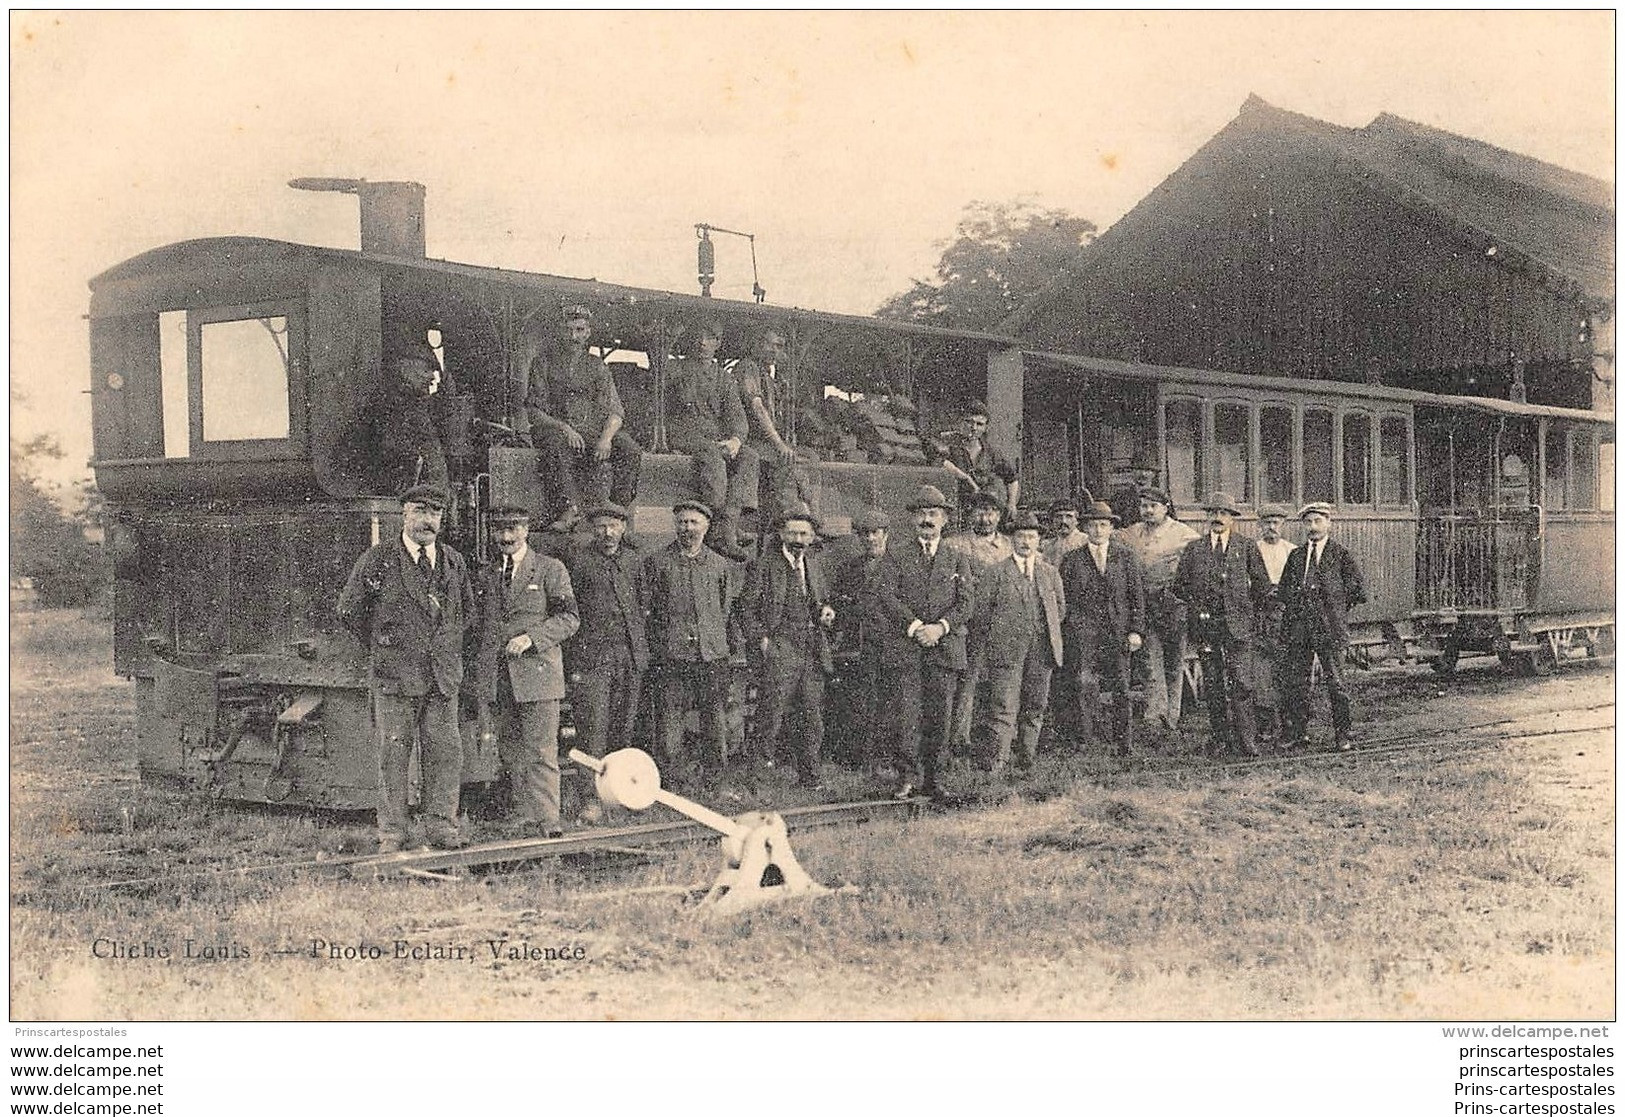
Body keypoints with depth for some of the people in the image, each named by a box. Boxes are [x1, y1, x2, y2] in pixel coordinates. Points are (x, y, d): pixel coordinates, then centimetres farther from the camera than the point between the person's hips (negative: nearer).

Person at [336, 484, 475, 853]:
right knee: (394, 753, -1)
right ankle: (391, 833, 4)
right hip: (394, 674, -3)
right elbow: (349, 610, 3)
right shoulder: (378, 559, -2)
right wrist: (380, 647, 7)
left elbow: (467, 610, 25)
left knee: (446, 750, 0)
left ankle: (441, 826, 9)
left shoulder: (454, 562, 11)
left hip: (443, 674, 4)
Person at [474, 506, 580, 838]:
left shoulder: (550, 570, 4)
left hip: (537, 673, -5)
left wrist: (531, 637, -16)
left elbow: (569, 618, -3)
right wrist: (478, 674, 12)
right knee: (510, 755, 6)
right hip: (497, 680, 5)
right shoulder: (487, 576, 18)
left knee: (541, 754, -8)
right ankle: (522, 821, 11)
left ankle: (546, 824, -10)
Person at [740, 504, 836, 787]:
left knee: (812, 717, 6)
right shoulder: (763, 565, -2)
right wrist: (762, 639, -12)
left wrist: (827, 610, 4)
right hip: (779, 650, -5)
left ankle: (809, 775, 15)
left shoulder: (816, 563, 15)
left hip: (813, 650, 5)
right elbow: (747, 607, -2)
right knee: (773, 712, -7)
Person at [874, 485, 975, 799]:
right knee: (910, 714, -9)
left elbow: (967, 602, 4)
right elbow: (886, 596, -1)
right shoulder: (896, 557, 11)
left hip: (946, 646, 1)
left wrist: (939, 627, -12)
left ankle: (933, 779, 8)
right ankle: (907, 777, -4)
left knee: (940, 717, 1)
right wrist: (914, 626, -13)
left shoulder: (958, 560, 15)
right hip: (908, 647, -1)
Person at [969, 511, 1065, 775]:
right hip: (1006, 652, -4)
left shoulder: (1050, 573, 15)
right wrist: (996, 635, 1)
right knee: (1003, 710, -10)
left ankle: (1026, 764, 17)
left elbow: (1060, 608, 24)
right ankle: (994, 766, -11)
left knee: (1035, 709, 8)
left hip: (1041, 652, 4)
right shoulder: (995, 573, 2)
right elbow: (979, 611, 2)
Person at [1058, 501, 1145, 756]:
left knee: (1120, 688, 0)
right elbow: (1063, 599, 9)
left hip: (1118, 633, 1)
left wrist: (1136, 630, -1)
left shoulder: (1126, 557, 11)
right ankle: (1086, 742, -2)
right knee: (1086, 686, -8)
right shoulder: (1072, 560, 9)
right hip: (1084, 632, -1)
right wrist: (1065, 631, 1)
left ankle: (1124, 743, 7)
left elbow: (1138, 596, 8)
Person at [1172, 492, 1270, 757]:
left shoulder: (1246, 546, 7)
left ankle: (1246, 740, -4)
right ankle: (1221, 739, 10)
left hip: (1237, 625, -2)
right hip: (1205, 625, 2)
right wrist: (1196, 606, 9)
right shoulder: (1193, 548, 10)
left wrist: (1247, 610, 9)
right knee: (1213, 686, 4)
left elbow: (1262, 584, 11)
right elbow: (1179, 585, 14)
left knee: (1241, 683, -8)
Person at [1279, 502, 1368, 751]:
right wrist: (1287, 624, 9)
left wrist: (1336, 608, 6)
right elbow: (1284, 591, 19)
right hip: (1299, 628, 4)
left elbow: (1358, 589, 4)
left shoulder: (1341, 554, 4)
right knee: (1296, 681, 4)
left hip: (1329, 628, -4)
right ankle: (1297, 734, 12)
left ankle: (1344, 735, 3)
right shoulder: (1295, 556, 16)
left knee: (1335, 682, -3)